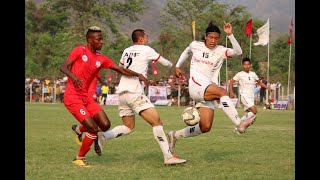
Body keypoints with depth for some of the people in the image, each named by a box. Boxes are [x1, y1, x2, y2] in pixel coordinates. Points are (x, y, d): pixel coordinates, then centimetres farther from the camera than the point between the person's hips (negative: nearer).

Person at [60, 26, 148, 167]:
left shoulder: (102, 59, 9)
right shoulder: (79, 51, -7)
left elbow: (121, 70, 7)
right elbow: (63, 67, -13)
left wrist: (138, 75, -7)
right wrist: (73, 76, -33)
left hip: (86, 97, 7)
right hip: (72, 98, -7)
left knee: (105, 125, -1)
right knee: (93, 128, -14)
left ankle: (79, 130, 26)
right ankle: (79, 158, 6)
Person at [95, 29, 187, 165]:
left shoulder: (126, 51, 17)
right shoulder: (146, 50, 1)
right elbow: (164, 62, 13)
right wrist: (171, 65, 35)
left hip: (122, 92, 8)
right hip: (134, 93, -8)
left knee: (128, 127, 18)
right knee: (157, 122, -10)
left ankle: (101, 138, 2)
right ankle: (168, 157, -17)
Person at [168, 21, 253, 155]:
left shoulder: (221, 51, 4)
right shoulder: (195, 45, 6)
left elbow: (238, 52, -15)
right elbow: (186, 52, 30)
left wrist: (230, 35, -22)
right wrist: (177, 66, 33)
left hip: (208, 93, 4)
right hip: (196, 85, -4)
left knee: (205, 127, -2)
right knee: (222, 92, -32)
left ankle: (175, 135, 19)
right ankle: (239, 125, -43)